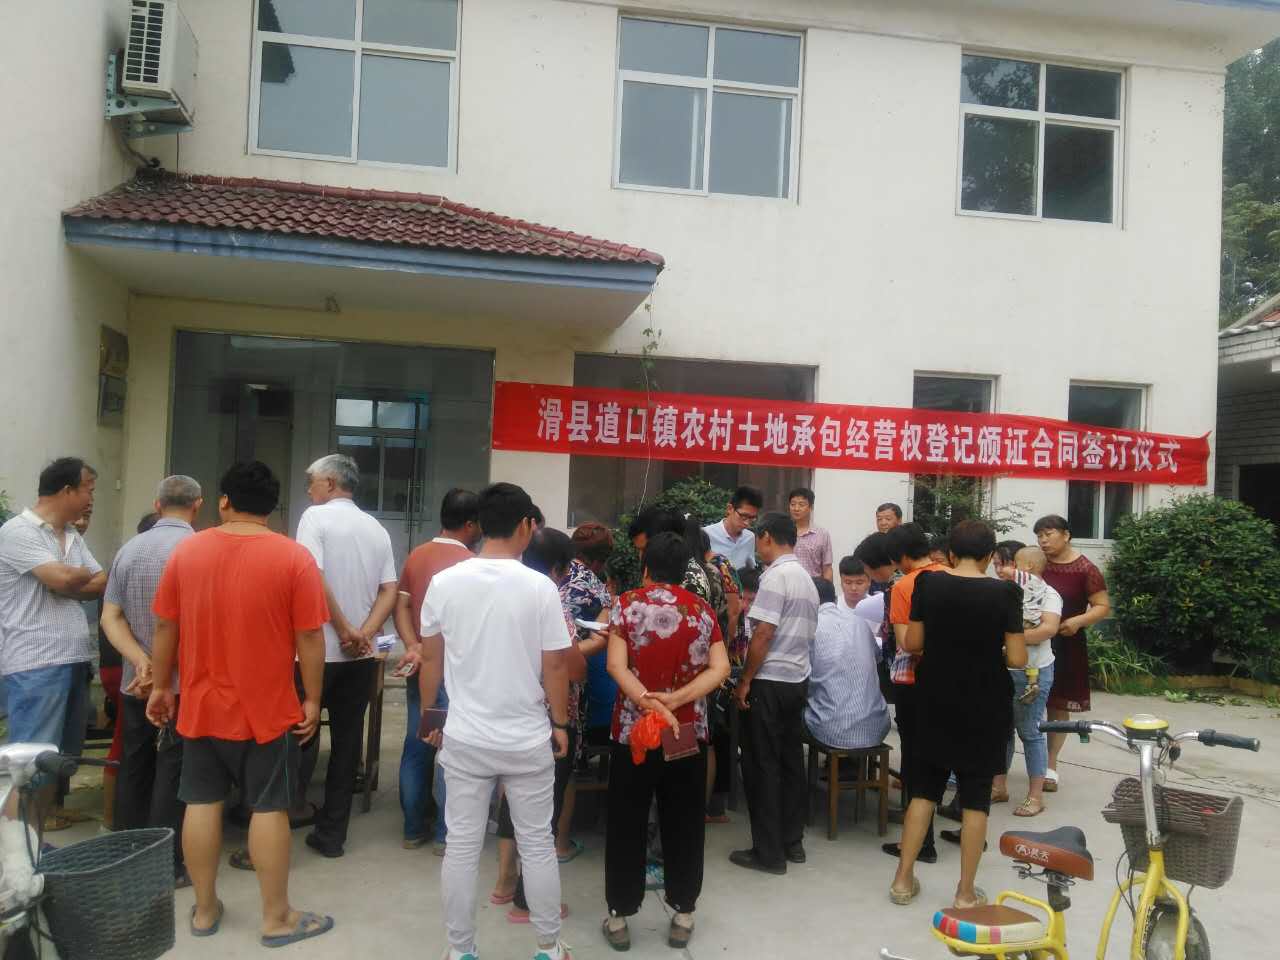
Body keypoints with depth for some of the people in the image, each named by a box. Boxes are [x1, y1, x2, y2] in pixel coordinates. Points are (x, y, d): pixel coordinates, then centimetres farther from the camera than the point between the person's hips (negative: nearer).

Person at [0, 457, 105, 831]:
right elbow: (63, 579, -20)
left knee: (66, 748, 18)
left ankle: (54, 809, 31)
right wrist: (85, 576, 0)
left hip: (74, 658, 8)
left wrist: (70, 583, -8)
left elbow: (102, 583, 12)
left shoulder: (72, 536, 15)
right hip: (36, 662, -8)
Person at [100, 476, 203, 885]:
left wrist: (142, 662, -10)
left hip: (135, 683, 6)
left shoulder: (128, 549, 5)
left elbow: (110, 617, 0)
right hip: (183, 683, -6)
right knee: (172, 774, 1)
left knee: (133, 769, 16)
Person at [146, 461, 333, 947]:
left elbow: (165, 627, 4)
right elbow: (309, 637, -12)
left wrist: (161, 686, 15)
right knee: (269, 807, 5)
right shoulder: (294, 557, -12)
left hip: (201, 704, 3)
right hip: (268, 708, -3)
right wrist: (312, 698, -3)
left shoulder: (185, 550, -1)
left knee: (202, 803, 14)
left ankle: (204, 910, 26)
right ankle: (277, 918, 15)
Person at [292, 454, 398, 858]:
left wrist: (343, 630, -12)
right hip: (361, 656, 5)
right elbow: (390, 591, 2)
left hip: (320, 649, -5)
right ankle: (331, 833, 18)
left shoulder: (316, 517, -6)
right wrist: (364, 634, -7)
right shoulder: (377, 529, 10)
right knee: (347, 741, 10)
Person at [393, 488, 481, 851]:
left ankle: (412, 829, 20)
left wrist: (413, 647, -7)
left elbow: (401, 606, 2)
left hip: (419, 665, 7)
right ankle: (445, 835, 8)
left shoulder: (415, 556, 8)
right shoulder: (469, 564, -14)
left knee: (416, 746, 12)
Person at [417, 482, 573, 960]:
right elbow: (555, 665, -8)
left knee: (461, 847, 12)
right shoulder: (539, 587, -13)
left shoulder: (444, 582, -5)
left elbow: (430, 658, 3)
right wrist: (559, 723, 5)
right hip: (528, 740, -2)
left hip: (464, 739, 2)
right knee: (537, 845, 13)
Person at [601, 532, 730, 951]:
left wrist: (646, 701, -23)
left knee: (627, 824, 9)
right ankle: (683, 915, 21)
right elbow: (720, 669, -6)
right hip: (689, 733, 2)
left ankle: (619, 916, 17)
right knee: (683, 823, 13)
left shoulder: (627, 604, -3)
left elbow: (616, 665, -14)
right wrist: (675, 699, -15)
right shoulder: (702, 610, 3)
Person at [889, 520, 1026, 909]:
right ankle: (966, 892, 16)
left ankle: (903, 879, 19)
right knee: (975, 797, 8)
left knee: (924, 788, 14)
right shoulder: (1005, 592, -11)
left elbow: (911, 644, -3)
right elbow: (1017, 659, -11)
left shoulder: (927, 583, -7)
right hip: (984, 707, -2)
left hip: (935, 702, 2)